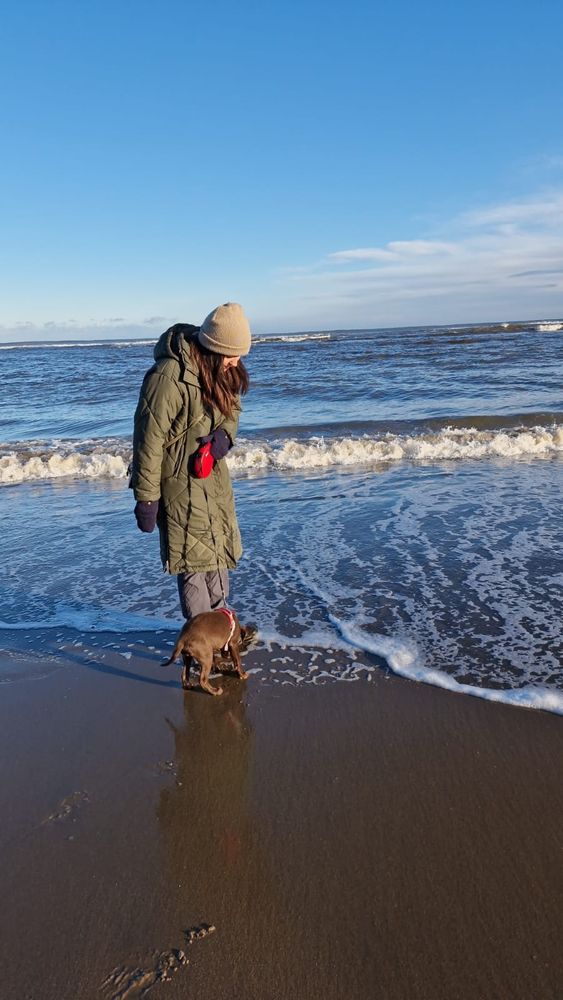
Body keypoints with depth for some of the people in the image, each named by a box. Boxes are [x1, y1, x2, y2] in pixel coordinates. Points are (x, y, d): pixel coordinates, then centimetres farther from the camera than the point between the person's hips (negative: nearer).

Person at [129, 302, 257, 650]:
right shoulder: (169, 377, -27)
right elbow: (149, 441, -23)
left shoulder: (221, 370, -2)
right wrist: (146, 498, -19)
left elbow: (232, 406, 14)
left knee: (219, 550, 19)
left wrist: (225, 434, -10)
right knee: (194, 561, 1)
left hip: (214, 475, 9)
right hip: (181, 484, -8)